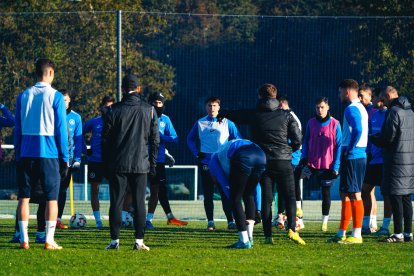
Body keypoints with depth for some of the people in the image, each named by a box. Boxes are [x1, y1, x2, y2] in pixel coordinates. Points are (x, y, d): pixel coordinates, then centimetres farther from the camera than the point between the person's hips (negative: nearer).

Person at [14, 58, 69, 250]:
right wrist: (65, 158, 0)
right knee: (51, 197, 2)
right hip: (49, 153, -3)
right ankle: (49, 241, -2)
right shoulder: (55, 97, -5)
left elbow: (18, 128, 9)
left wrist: (18, 155, 15)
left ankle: (24, 239, 4)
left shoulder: (23, 96, 6)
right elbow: (61, 129, -5)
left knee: (24, 196, 7)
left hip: (26, 153, 3)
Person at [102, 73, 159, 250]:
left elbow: (105, 139, 1)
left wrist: (106, 165, 9)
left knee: (116, 202, 3)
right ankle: (139, 241, 0)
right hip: (141, 165, 1)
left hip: (118, 164, -1)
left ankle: (115, 241, 1)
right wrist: (153, 165, 12)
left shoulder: (115, 110, -1)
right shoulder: (149, 111, 2)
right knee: (139, 203, 3)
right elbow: (155, 140, 5)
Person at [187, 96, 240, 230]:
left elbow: (238, 139, 9)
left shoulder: (227, 123, 6)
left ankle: (230, 221, -4)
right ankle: (210, 222, 5)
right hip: (206, 163, 1)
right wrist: (197, 153, 5)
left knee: (225, 193, -4)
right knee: (208, 194, 1)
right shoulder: (200, 123, 9)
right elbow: (190, 139, 18)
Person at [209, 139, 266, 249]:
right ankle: (249, 238, 19)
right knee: (248, 194, 24)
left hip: (244, 159, -6)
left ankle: (244, 241, 4)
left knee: (235, 198, 9)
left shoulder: (214, 160, 29)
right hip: (261, 156, 6)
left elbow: (225, 185, 16)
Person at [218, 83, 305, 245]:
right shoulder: (286, 116, 2)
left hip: (262, 162, 1)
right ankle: (292, 229, -18)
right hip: (283, 163, -1)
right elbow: (297, 139, 0)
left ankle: (268, 236, -1)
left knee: (266, 200, 5)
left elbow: (233, 115, 21)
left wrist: (222, 115, 45)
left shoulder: (253, 115, 5)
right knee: (290, 197, 3)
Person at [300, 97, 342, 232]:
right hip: (312, 164, 2)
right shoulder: (311, 123, 5)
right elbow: (306, 141, 11)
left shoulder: (335, 124, -4)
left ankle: (325, 221, 16)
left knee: (326, 192, 6)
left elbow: (338, 145, -3)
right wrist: (304, 157, -4)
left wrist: (335, 166, -8)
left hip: (328, 165, -2)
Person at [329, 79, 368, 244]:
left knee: (354, 195, -8)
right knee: (345, 194, 14)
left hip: (352, 157, -10)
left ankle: (356, 235, -7)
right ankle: (342, 233, 19)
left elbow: (357, 131, -25)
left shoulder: (351, 109, -13)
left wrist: (347, 151, -18)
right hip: (360, 155, 10)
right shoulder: (361, 108, 18)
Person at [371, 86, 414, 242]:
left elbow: (388, 137, -16)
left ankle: (398, 234, -8)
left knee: (395, 196, -6)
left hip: (396, 159, -8)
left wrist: (374, 139, 4)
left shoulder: (393, 111, -11)